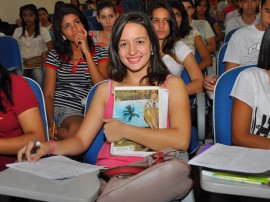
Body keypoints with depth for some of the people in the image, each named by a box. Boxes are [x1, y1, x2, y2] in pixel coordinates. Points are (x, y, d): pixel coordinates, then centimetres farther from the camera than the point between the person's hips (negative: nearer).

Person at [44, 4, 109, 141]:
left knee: (76, 130, -38)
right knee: (75, 130, -36)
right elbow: (48, 94, 6)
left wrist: (86, 52, -7)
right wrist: (50, 123, -14)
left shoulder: (100, 53, 9)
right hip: (58, 107, 0)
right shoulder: (55, 55, 13)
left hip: (85, 110, 0)